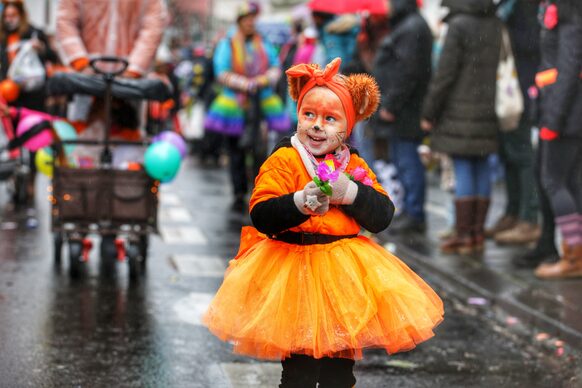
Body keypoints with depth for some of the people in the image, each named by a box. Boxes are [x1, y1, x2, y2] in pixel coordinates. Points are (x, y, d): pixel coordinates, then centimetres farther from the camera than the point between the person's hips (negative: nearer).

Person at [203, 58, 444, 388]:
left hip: (343, 277, 4)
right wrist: (299, 203, -33)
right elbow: (261, 216, -16)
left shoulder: (355, 166, 7)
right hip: (293, 271, -4)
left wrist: (351, 193, -16)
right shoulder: (284, 160, -7)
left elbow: (384, 216, 0)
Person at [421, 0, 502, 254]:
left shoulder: (459, 26, -11)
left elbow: (445, 74, -13)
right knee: (481, 169, 9)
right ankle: (478, 233, 13)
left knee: (463, 170, -3)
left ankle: (463, 234, -2)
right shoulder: (496, 24, 7)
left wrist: (429, 113, -5)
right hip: (488, 110, 6)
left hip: (461, 112, -6)